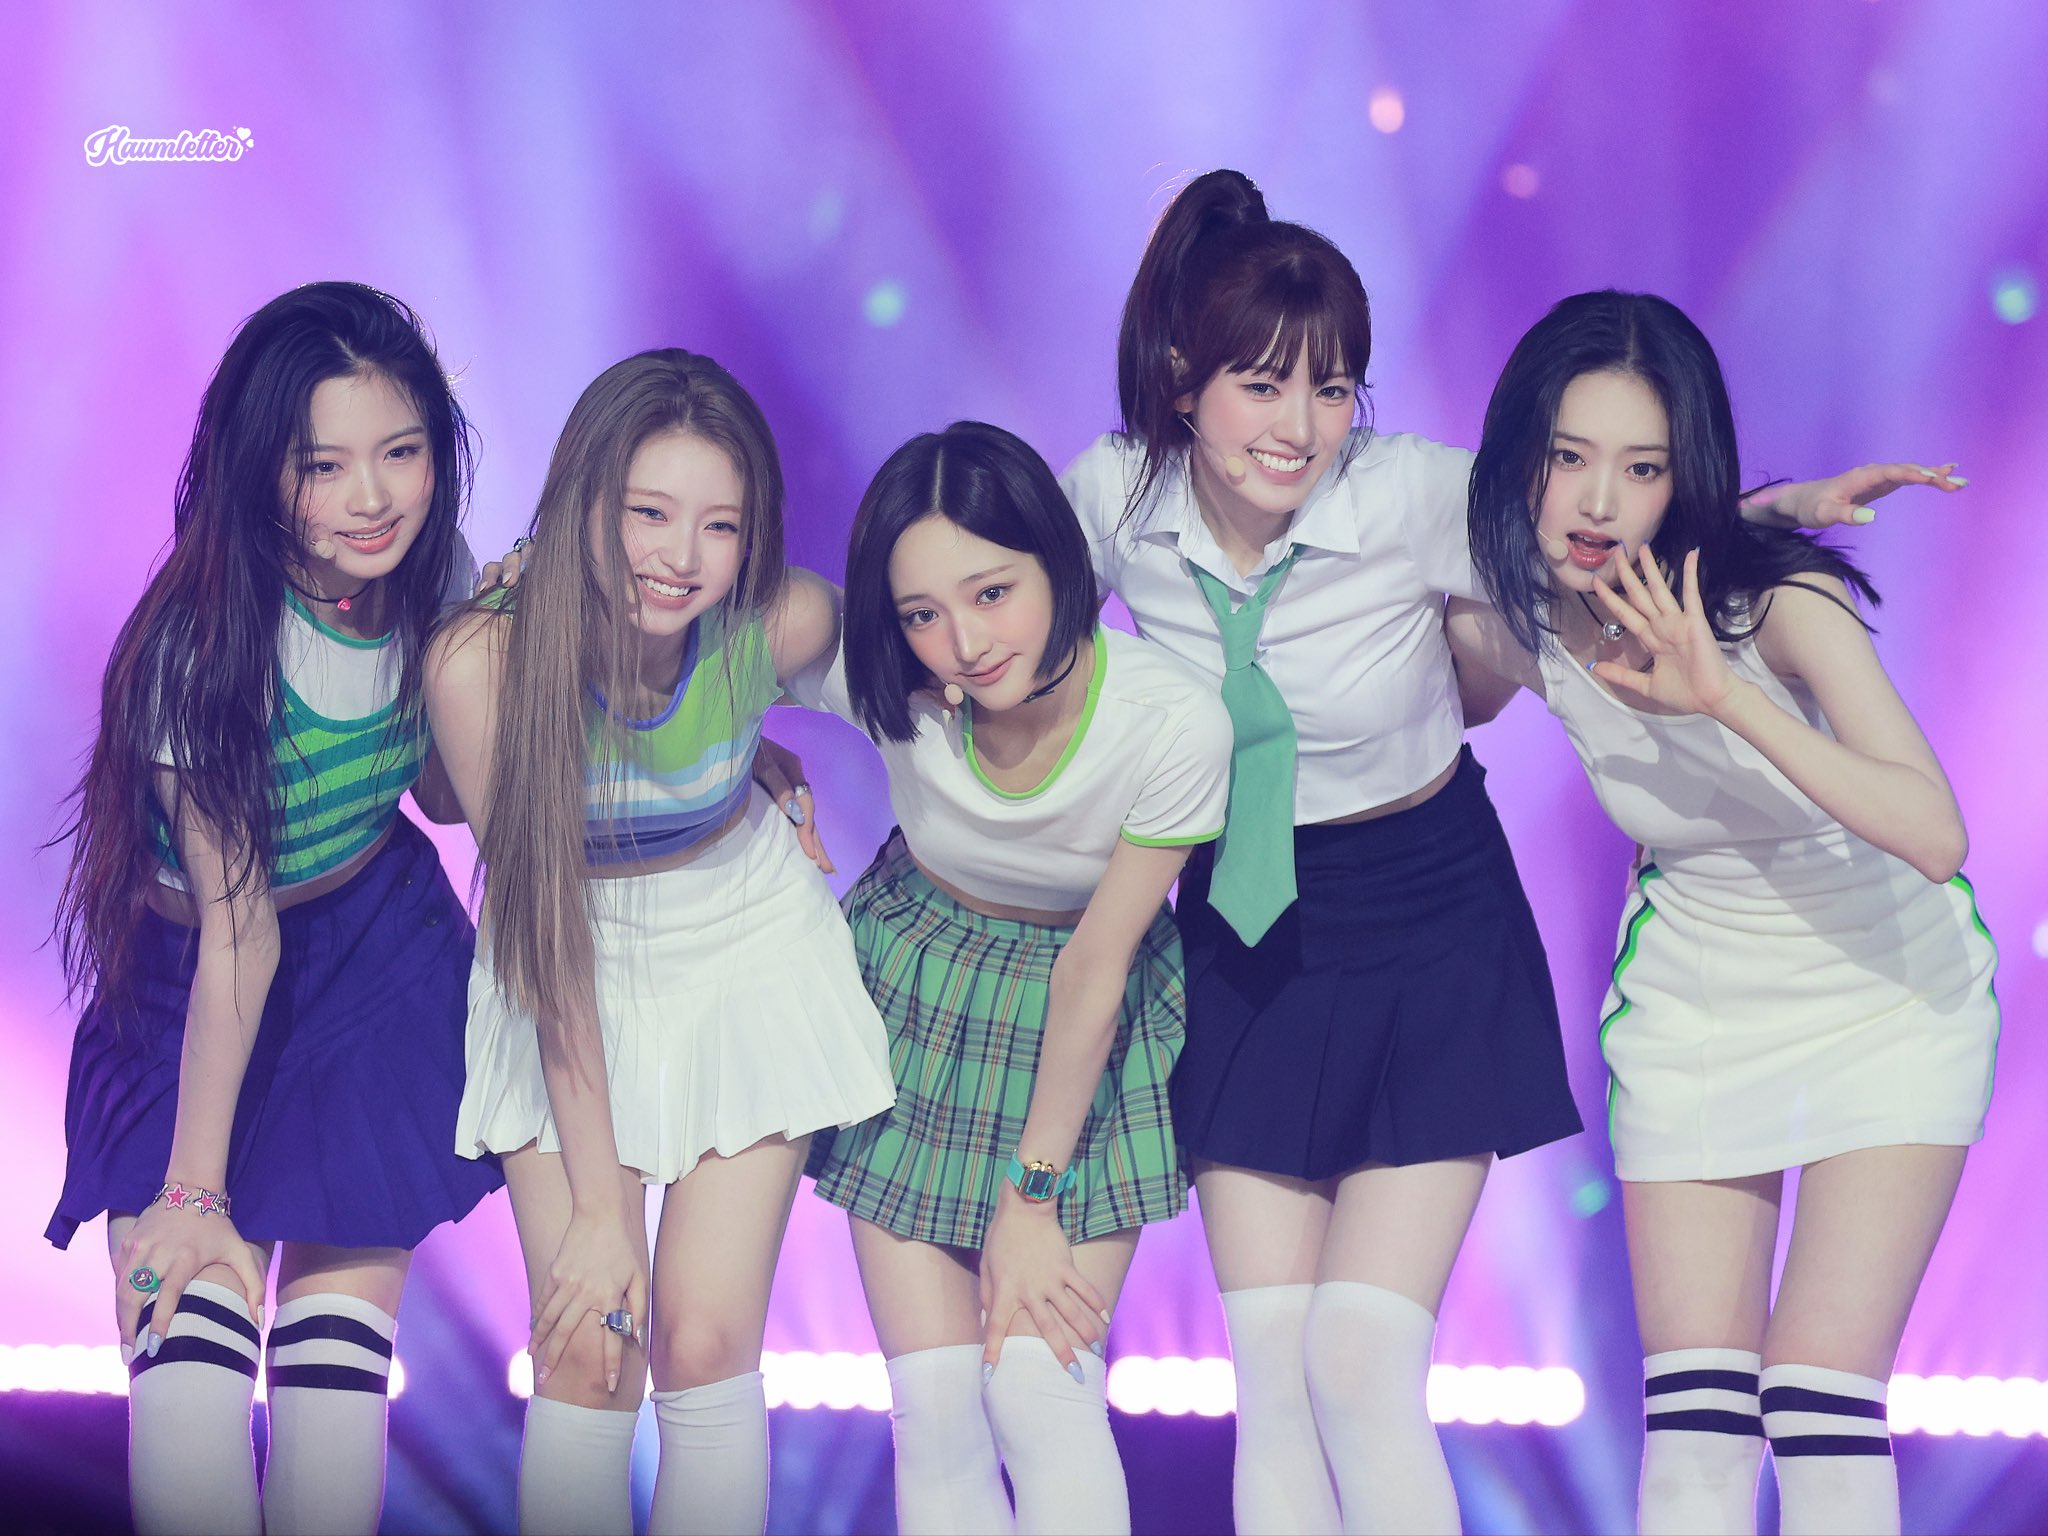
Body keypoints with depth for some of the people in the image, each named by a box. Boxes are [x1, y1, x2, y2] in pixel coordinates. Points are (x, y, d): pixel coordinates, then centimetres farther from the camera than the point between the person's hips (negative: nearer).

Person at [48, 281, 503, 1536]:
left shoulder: (433, 582, -9)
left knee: (340, 1364, -3)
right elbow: (236, 932, -20)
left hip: (377, 959, 4)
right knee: (187, 1366, -20)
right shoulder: (206, 643, -25)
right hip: (193, 984, -4)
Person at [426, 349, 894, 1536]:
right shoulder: (484, 658, -29)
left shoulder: (787, 621, -24)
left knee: (704, 1348, -5)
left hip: (746, 947, 1)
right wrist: (598, 1205, -20)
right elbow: (549, 933, -22)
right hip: (572, 975, -1)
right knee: (583, 1357, -8)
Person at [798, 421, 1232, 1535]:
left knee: (1042, 1389, -12)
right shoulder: (879, 681, -22)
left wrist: (1033, 1194, -10)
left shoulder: (1175, 722, -26)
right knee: (935, 1406, -3)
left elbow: (1096, 963, -15)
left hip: (1083, 1029, -1)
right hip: (915, 994, 2)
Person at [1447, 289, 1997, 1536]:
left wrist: (1727, 696, -46)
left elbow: (1936, 837, -39)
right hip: (1694, 1012, 4)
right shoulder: (1517, 630, -15)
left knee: (1822, 1400, -10)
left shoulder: (1785, 603, -28)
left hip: (1891, 998, -3)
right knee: (1692, 1419, 2)